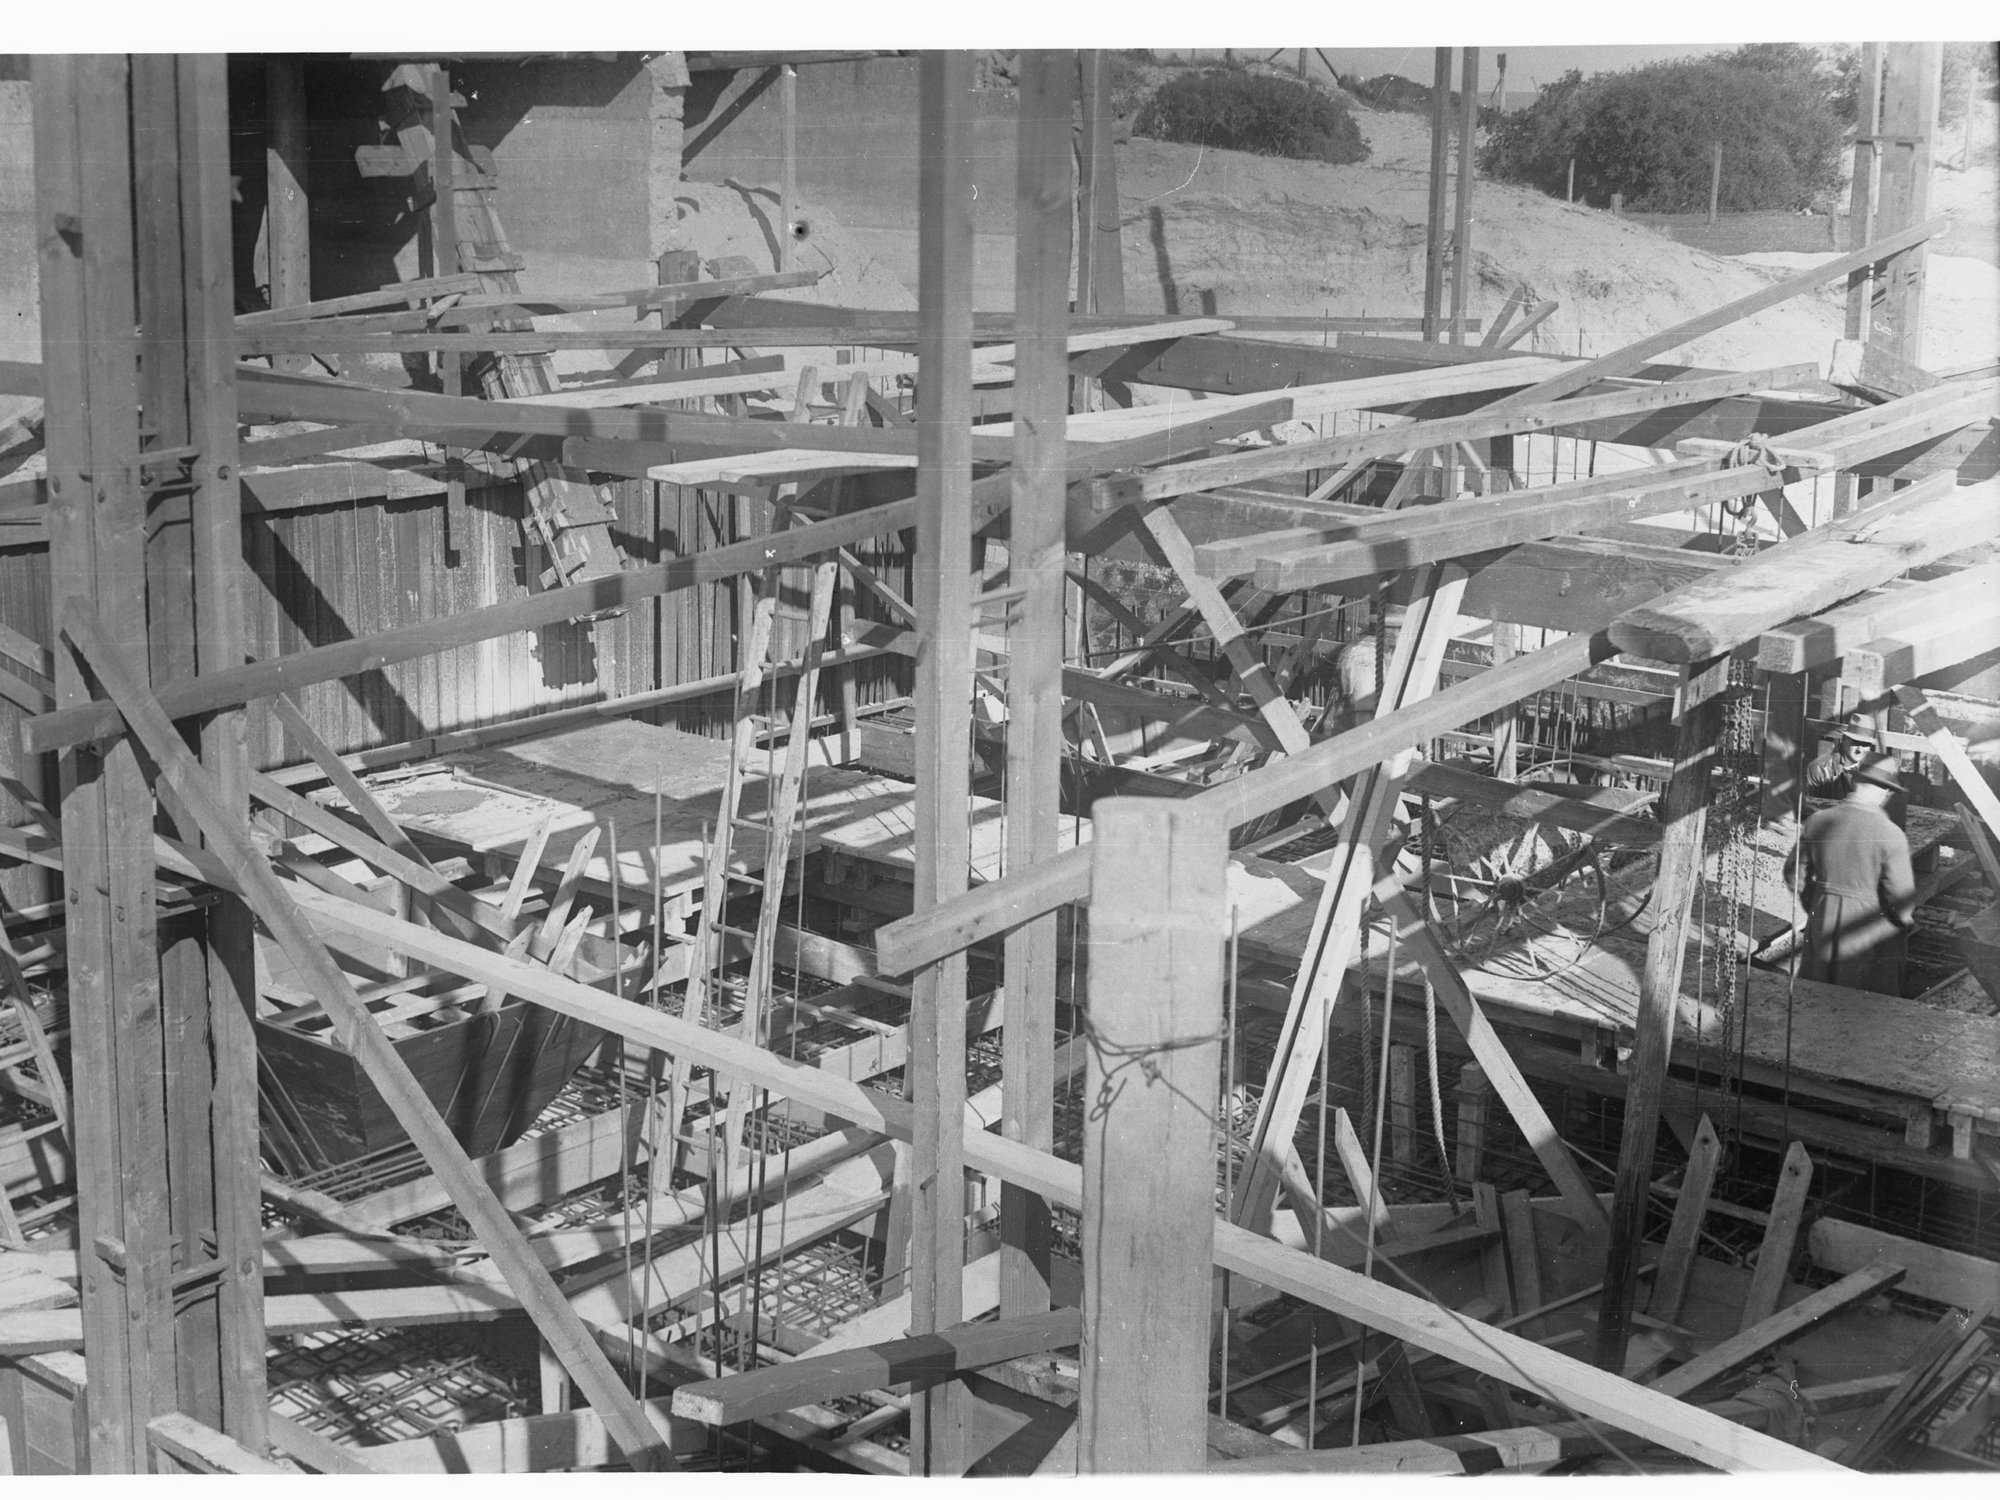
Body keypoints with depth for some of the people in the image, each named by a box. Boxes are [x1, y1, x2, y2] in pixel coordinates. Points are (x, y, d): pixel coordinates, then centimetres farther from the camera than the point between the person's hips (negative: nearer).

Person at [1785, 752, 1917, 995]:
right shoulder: (1890, 835, -19)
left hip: (1821, 930, 4)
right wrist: (1906, 920, 6)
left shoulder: (1818, 822, -5)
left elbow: (1794, 872, 6)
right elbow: (1901, 899, -15)